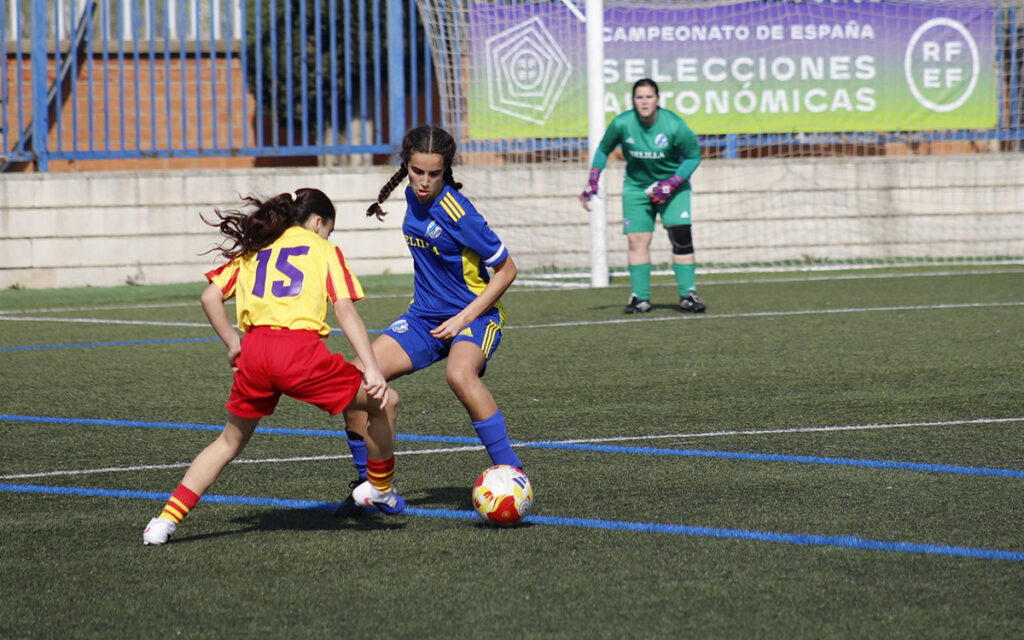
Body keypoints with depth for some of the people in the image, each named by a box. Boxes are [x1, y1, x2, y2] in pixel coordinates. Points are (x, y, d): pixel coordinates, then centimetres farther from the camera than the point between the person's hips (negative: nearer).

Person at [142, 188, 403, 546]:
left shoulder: (255, 249, 27)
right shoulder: (323, 249, 16)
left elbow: (210, 297, 17)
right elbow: (345, 309, 3)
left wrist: (233, 344, 25)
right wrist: (372, 369, -3)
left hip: (253, 352, 5)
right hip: (301, 349, -5)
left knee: (231, 441, 23)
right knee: (383, 402, 15)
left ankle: (167, 520, 13)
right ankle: (380, 489, 28)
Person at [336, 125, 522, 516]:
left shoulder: (457, 214, -21)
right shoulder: (413, 196, 1)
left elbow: (505, 270, -15)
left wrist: (464, 318, -18)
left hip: (474, 315, -7)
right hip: (424, 317, 7)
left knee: (460, 375, -39)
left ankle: (509, 470, -29)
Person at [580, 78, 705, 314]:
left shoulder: (674, 126, -21)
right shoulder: (622, 124, -15)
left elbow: (693, 157, -8)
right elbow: (603, 150, 4)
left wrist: (670, 185, -16)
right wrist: (592, 184, 2)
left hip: (673, 184, -1)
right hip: (637, 186, 2)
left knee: (681, 237, -13)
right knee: (637, 241, -6)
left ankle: (688, 294, -6)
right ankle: (640, 297, 2)